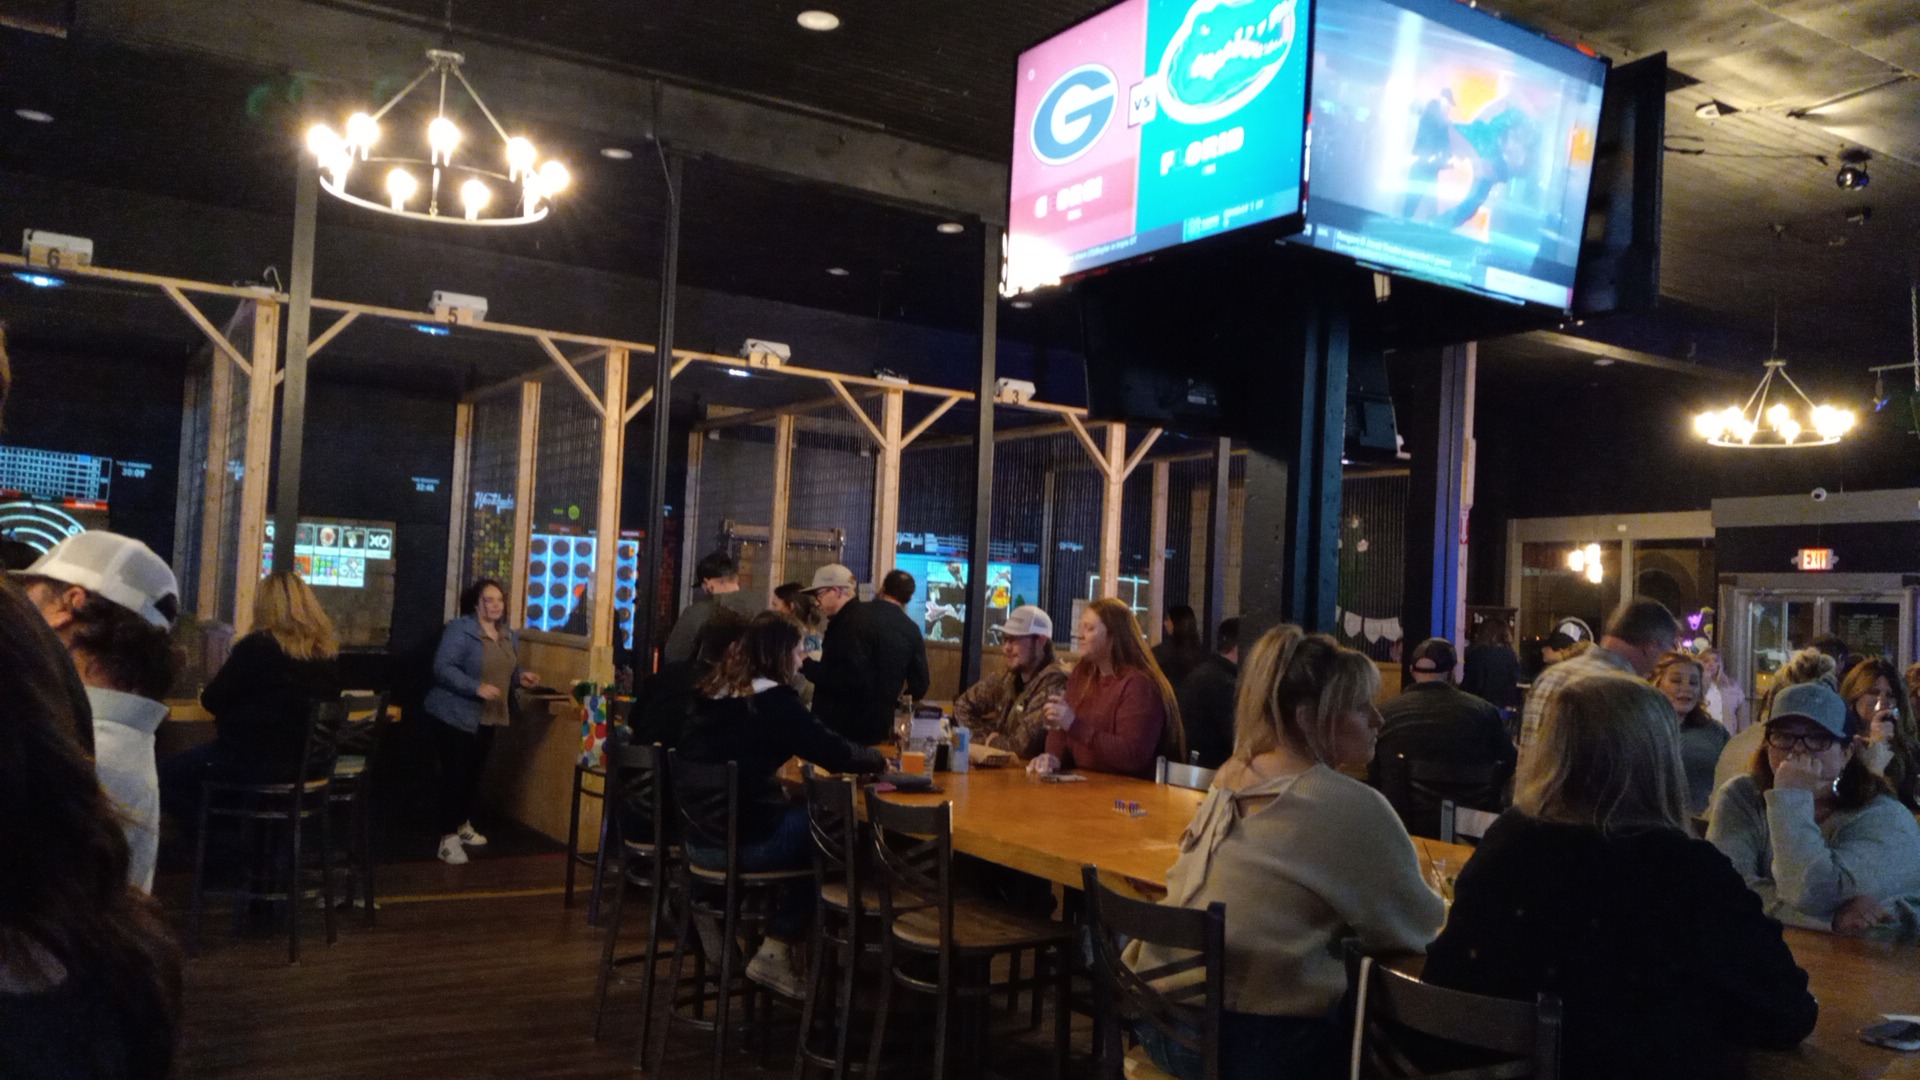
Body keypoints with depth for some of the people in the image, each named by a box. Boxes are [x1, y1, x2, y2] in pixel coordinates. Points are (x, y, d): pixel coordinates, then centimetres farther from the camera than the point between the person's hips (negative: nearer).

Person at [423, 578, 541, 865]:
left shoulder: (509, 635, 10)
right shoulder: (459, 629, -15)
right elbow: (442, 668, -22)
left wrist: (522, 675, -1)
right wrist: (477, 688, -31)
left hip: (488, 717, 8)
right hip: (455, 715, -8)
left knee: (474, 773, 17)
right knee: (455, 774, -8)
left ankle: (463, 825, 34)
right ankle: (448, 839, -4)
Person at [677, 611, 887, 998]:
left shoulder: (715, 692, 8)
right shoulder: (773, 700, -14)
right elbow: (835, 754, -10)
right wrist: (878, 759, 10)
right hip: (741, 843, -8)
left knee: (799, 815, 22)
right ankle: (775, 952, 12)